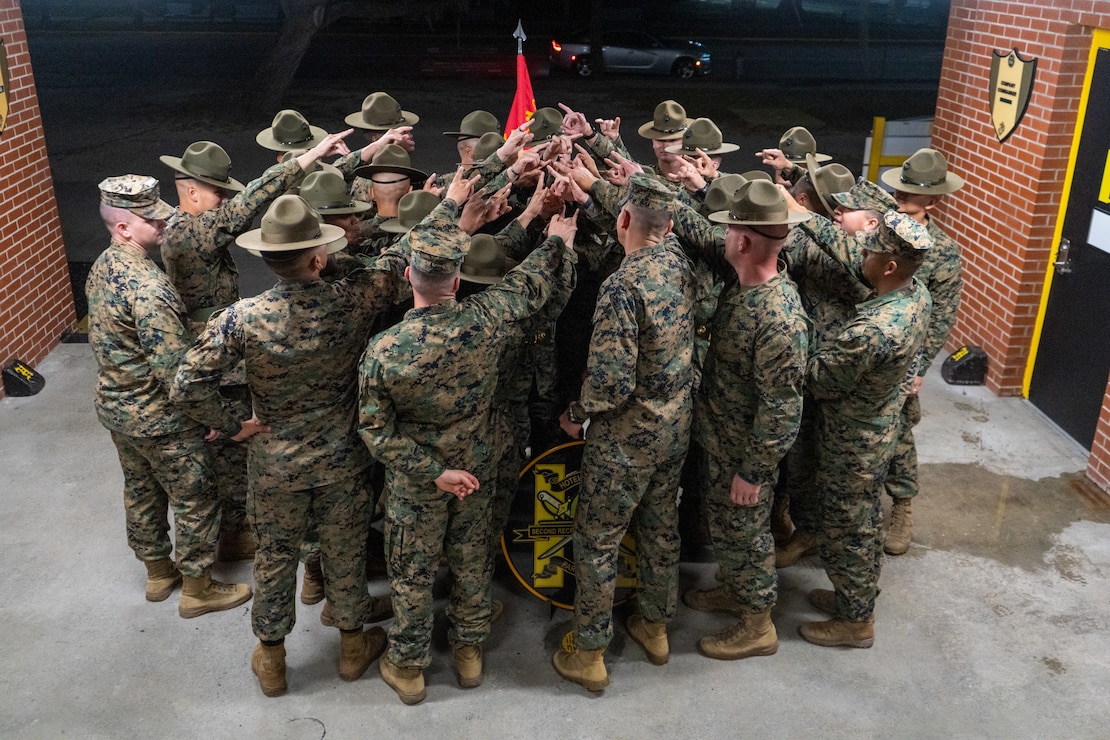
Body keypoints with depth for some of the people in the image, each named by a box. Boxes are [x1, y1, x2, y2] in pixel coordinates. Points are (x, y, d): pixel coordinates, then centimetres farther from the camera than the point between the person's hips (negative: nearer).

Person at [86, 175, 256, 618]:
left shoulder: (102, 267, 0)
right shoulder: (148, 288, -31)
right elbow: (177, 373, -32)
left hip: (115, 406, 9)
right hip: (160, 419, -9)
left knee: (141, 490, 24)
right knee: (195, 499, 9)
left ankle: (158, 572, 44)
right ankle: (197, 590, 25)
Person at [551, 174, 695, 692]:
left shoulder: (622, 286, -27)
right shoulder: (680, 261, -5)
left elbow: (612, 381, -27)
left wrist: (576, 412, -9)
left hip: (624, 439, -7)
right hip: (676, 430, 7)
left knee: (597, 542, 8)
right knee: (661, 527, 22)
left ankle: (588, 655, 22)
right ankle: (655, 627, 41)